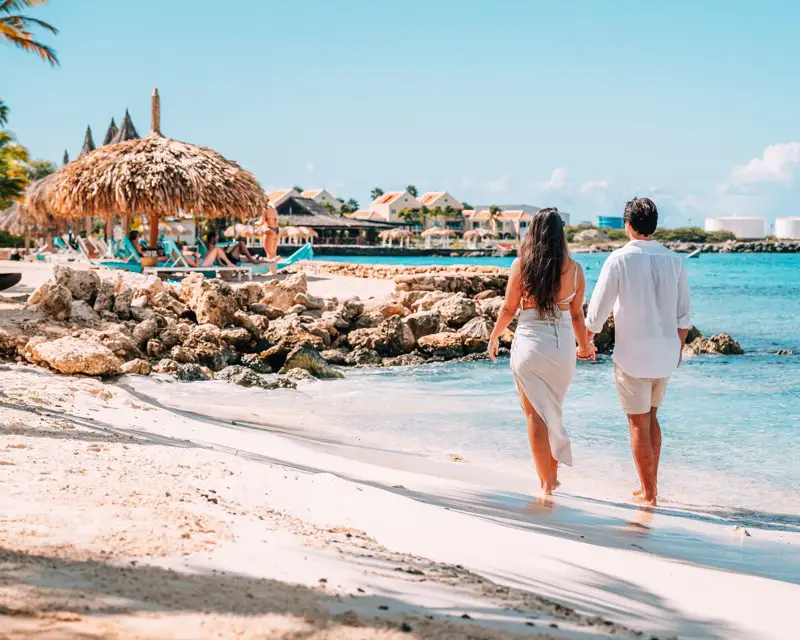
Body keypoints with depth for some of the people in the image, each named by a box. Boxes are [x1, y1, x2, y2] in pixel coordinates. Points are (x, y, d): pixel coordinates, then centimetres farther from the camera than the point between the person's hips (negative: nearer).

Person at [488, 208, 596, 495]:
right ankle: (552, 474, 29)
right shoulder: (574, 269, -2)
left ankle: (546, 483, 5)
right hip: (563, 345, 2)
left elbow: (509, 309, -2)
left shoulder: (521, 264, -7)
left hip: (530, 343, -2)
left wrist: (494, 337, 16)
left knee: (535, 415, 6)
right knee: (553, 411, 21)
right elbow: (577, 315, 6)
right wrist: (585, 346, 23)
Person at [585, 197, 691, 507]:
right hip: (665, 353, 5)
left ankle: (648, 493, 9)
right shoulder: (673, 260, 1)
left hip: (633, 353, -5)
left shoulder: (619, 260, -11)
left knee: (638, 423, 5)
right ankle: (650, 486, 23)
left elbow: (598, 310, -7)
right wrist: (678, 350, 18)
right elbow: (683, 315, 5)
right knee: (651, 416, 20)